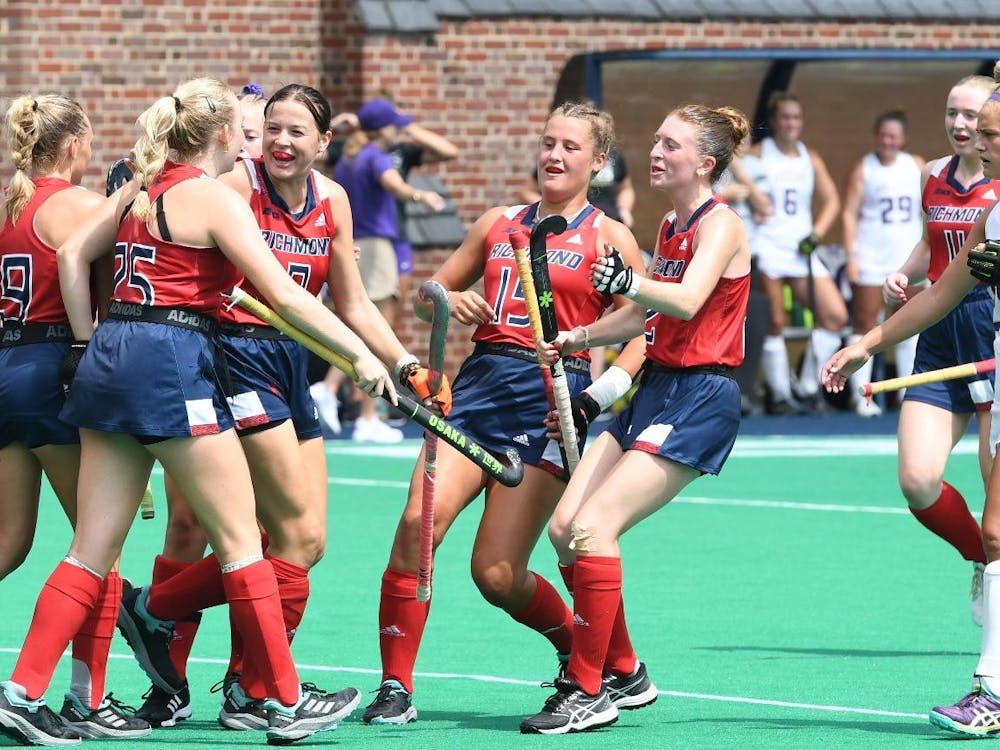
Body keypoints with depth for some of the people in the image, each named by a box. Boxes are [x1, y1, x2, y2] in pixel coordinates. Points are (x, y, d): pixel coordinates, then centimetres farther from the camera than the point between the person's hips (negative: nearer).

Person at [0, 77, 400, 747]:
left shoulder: (142, 189, 15)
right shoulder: (216, 199, -7)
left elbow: (73, 255, 19)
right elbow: (285, 297, -12)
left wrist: (89, 346, 21)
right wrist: (361, 355, -9)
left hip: (110, 360, 8)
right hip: (174, 363, -8)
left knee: (94, 549, 8)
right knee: (241, 541, 1)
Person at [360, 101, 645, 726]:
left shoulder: (608, 238, 4)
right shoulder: (499, 222, 17)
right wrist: (450, 304, 1)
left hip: (552, 394, -4)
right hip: (480, 384, 4)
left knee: (498, 574, -7)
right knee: (419, 520, -19)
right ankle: (396, 687, -11)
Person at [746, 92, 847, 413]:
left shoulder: (810, 159, 12)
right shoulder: (756, 155, 1)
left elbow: (831, 200, 13)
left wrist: (816, 233, -2)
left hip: (801, 250, 4)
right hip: (767, 248, -4)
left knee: (835, 315, -6)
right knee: (775, 323, -6)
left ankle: (809, 387, 4)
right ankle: (779, 395, 2)